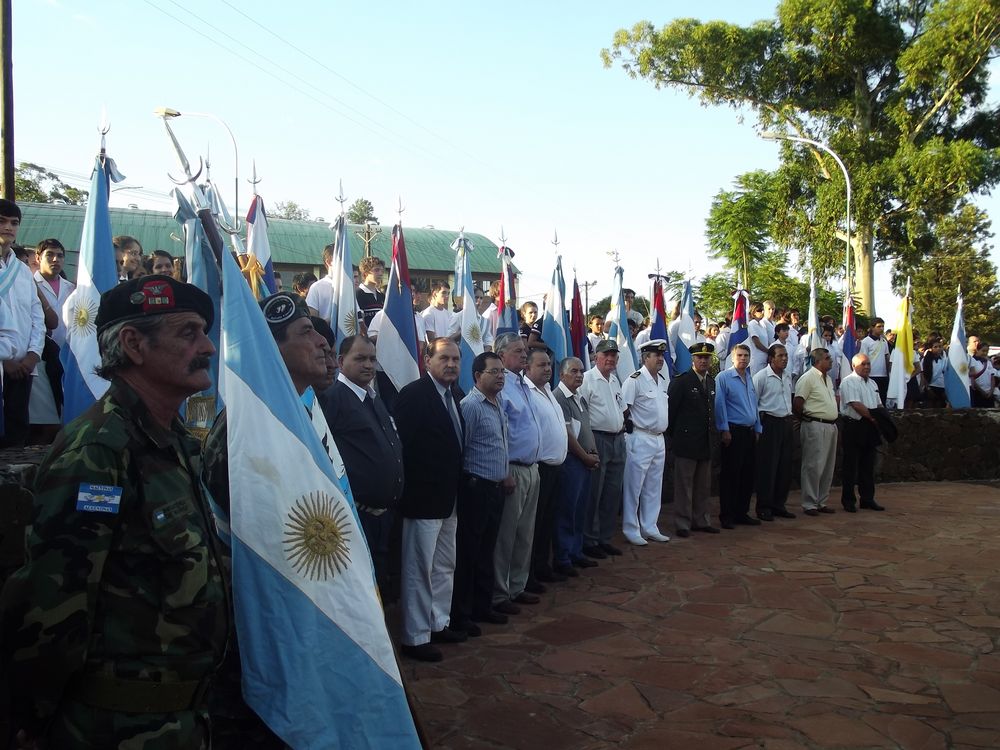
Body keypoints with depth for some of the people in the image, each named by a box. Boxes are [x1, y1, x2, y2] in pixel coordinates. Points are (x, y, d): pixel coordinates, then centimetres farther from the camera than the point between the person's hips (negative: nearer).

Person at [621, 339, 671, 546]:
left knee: (654, 487, 14)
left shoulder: (663, 381, 13)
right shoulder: (635, 380, -12)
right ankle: (631, 530, 7)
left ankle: (650, 528, 23)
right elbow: (623, 409, -13)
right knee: (634, 486, -1)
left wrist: (663, 430, 15)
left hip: (659, 439, 8)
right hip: (640, 439, -8)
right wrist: (630, 428, -11)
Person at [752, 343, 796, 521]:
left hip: (786, 423, 7)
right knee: (767, 467, -4)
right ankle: (763, 508, 3)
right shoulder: (761, 377, -9)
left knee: (785, 466, 10)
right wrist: (758, 424, -8)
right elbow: (753, 402, -8)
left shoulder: (788, 376, 13)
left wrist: (790, 418, 18)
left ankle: (779, 505, 21)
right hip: (770, 424, -7)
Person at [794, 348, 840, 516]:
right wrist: (807, 419, -3)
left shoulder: (828, 378, 16)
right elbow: (797, 404, -16)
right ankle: (809, 504, 1)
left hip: (831, 426, 9)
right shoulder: (808, 378, -12)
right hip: (816, 426, -9)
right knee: (814, 466, -6)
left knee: (828, 467, 12)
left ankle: (822, 502, 21)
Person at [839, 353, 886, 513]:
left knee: (868, 465, 12)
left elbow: (879, 405, 20)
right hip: (854, 427, -8)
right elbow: (856, 405, -18)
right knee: (851, 465, -2)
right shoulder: (849, 382, -9)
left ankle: (867, 499, 20)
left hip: (870, 428, 8)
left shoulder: (872, 383, 18)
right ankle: (848, 500, 5)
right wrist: (874, 418, -16)